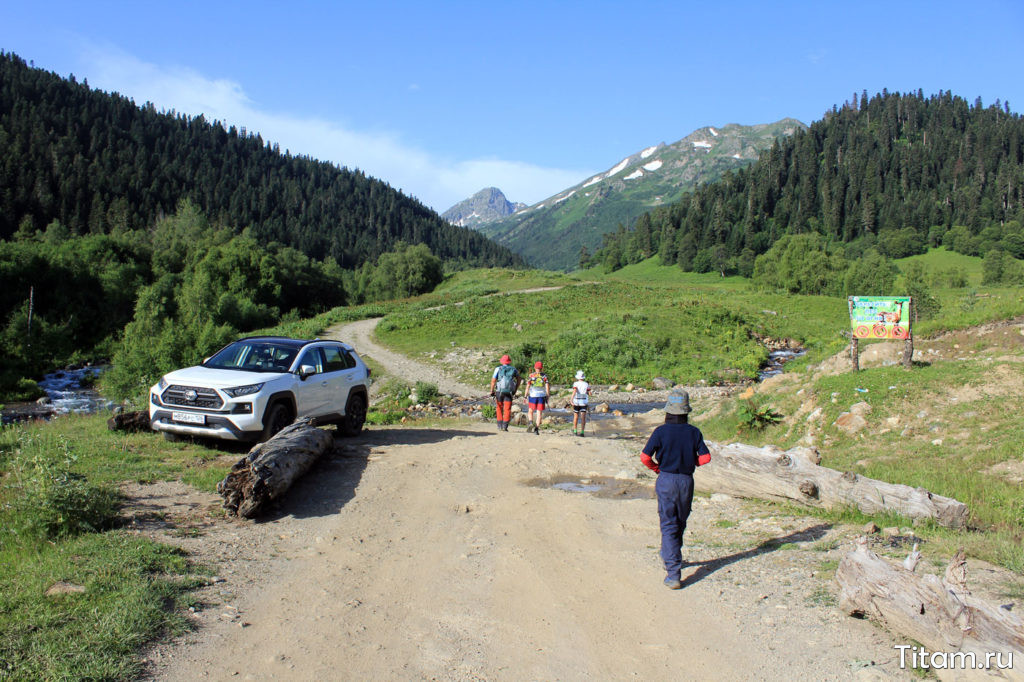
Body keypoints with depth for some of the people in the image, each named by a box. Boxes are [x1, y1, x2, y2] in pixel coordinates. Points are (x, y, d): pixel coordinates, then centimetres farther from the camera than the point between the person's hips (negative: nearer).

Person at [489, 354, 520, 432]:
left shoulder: (498, 369, 2)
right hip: (509, 392, 1)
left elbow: (493, 380, -4)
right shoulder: (513, 369, 9)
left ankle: (500, 426, 12)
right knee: (507, 410, 2)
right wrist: (515, 390, 14)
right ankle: (505, 426, -7)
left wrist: (492, 391, 5)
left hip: (499, 391, 0)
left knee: (499, 409, 13)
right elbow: (518, 380, 7)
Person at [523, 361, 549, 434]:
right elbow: (547, 388, -3)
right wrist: (547, 397, 5)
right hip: (542, 396, 1)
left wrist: (526, 397, 1)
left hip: (532, 396, 0)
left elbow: (527, 387, -4)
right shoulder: (544, 376, 1)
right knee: (539, 413, 5)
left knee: (530, 411, 16)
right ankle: (536, 429, -2)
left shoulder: (531, 376, -1)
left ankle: (531, 423, -9)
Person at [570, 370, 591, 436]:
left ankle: (575, 430, 27)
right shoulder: (586, 384, -1)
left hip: (576, 402, -1)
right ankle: (582, 432, -10)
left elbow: (574, 391, -24)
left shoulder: (575, 384, -8)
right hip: (584, 402, 1)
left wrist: (571, 400, -26)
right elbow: (589, 394, 0)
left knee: (576, 416, 15)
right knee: (583, 418, -2)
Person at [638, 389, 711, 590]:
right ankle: (671, 556, 42)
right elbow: (706, 457, -6)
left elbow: (645, 457, -14)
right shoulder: (694, 432, -5)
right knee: (680, 523, 22)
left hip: (666, 480, -3)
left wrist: (656, 468, 6)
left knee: (669, 526, 0)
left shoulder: (661, 431, -12)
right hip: (686, 481, 3)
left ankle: (673, 574, -7)